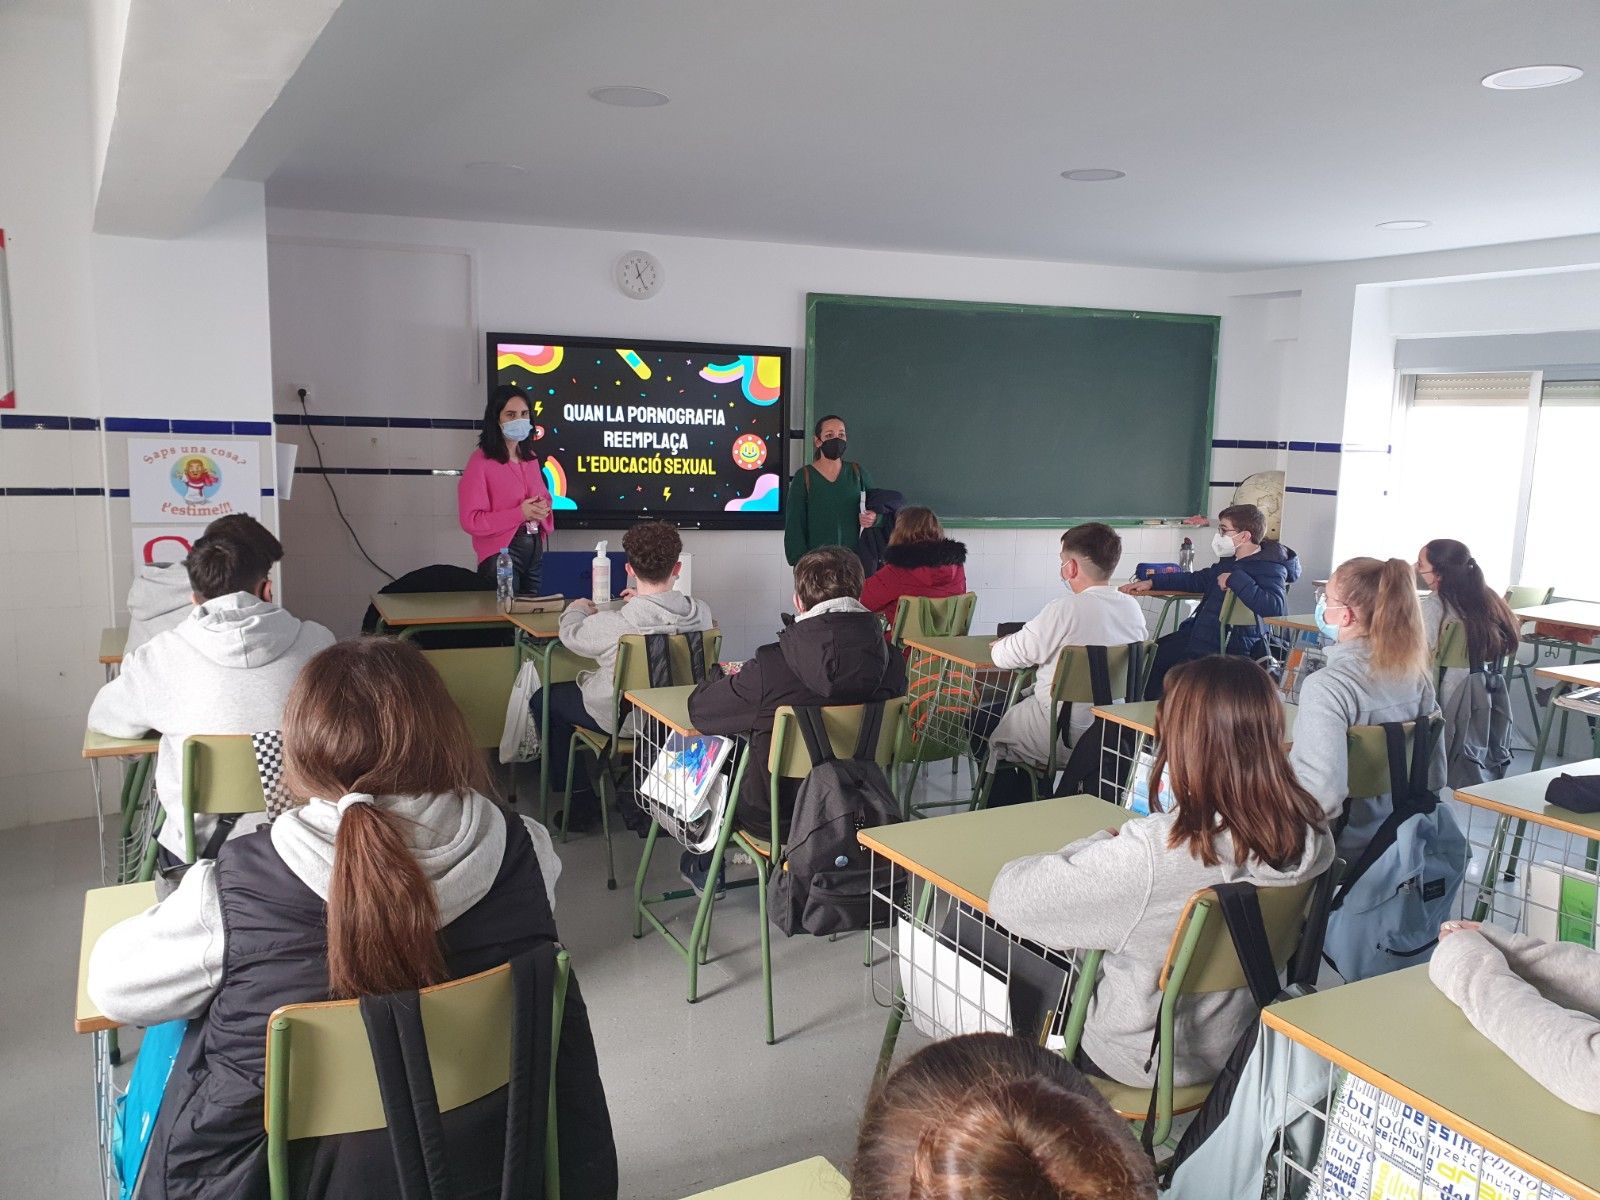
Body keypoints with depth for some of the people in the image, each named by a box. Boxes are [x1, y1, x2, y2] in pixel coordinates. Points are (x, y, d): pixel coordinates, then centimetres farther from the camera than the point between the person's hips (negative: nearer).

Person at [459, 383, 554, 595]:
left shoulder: (531, 458, 12)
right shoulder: (482, 461, -9)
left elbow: (544, 497, 25)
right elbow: (470, 520, -14)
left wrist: (543, 508, 0)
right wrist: (520, 513, -18)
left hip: (535, 549, 7)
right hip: (500, 552, -6)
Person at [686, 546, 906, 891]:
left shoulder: (769, 668, -28)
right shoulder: (891, 663, -14)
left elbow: (699, 710, -13)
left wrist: (729, 679, 10)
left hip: (776, 819, -4)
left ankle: (704, 866, 46)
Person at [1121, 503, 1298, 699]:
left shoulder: (1270, 569, -15)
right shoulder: (1231, 560, 15)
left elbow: (1273, 607, -34)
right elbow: (1198, 580, 28)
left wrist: (1236, 579, -29)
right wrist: (1151, 582, 22)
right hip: (1198, 634, 10)